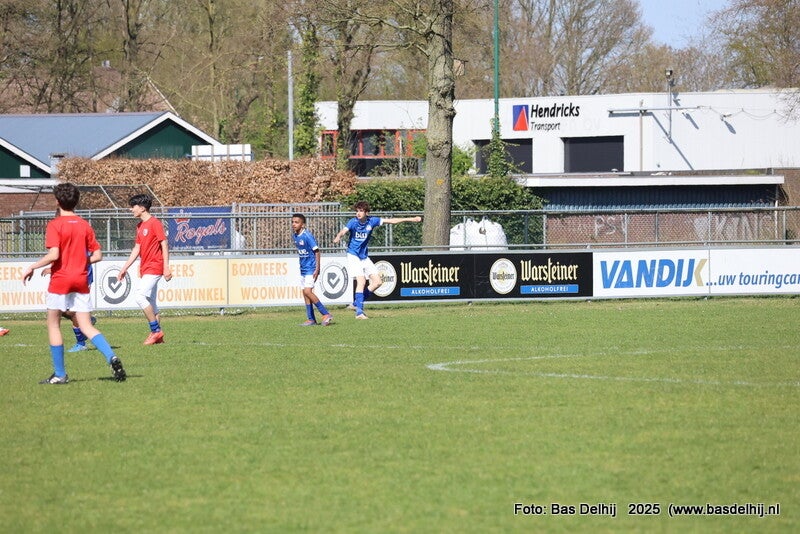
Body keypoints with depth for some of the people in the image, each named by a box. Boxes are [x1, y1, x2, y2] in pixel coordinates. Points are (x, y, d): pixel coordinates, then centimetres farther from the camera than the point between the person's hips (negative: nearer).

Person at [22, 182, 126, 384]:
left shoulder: (55, 225, -9)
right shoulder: (84, 225, 7)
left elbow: (53, 255, -19)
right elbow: (97, 255, 6)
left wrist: (31, 267, -8)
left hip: (60, 280, -5)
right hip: (81, 281, 5)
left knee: (53, 325, 8)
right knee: (86, 326, 5)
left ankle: (60, 374, 7)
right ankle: (112, 358, -17)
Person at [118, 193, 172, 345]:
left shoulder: (154, 223, -11)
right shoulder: (140, 226, 15)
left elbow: (164, 245, -13)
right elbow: (137, 249, 20)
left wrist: (166, 267, -18)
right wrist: (124, 268, 19)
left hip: (154, 268, -9)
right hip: (145, 269, 9)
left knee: (140, 296, -18)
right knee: (150, 303, 9)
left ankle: (156, 331, -12)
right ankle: (157, 335, 13)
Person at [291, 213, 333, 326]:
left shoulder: (307, 236, -18)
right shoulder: (294, 236, 6)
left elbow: (317, 251, -16)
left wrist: (317, 269, -19)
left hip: (311, 268, -9)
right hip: (303, 268, 9)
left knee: (307, 291, -17)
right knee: (305, 293, 8)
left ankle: (326, 314, -11)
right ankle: (311, 319, 14)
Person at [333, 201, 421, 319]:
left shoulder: (372, 221, -2)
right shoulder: (353, 222, -13)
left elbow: (391, 221, 4)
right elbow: (343, 231, -31)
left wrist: (411, 219, 4)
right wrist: (338, 237, -56)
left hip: (365, 256, 6)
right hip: (353, 255, -6)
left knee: (377, 281, 0)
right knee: (361, 281, -20)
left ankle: (357, 303, 12)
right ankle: (359, 311, -19)